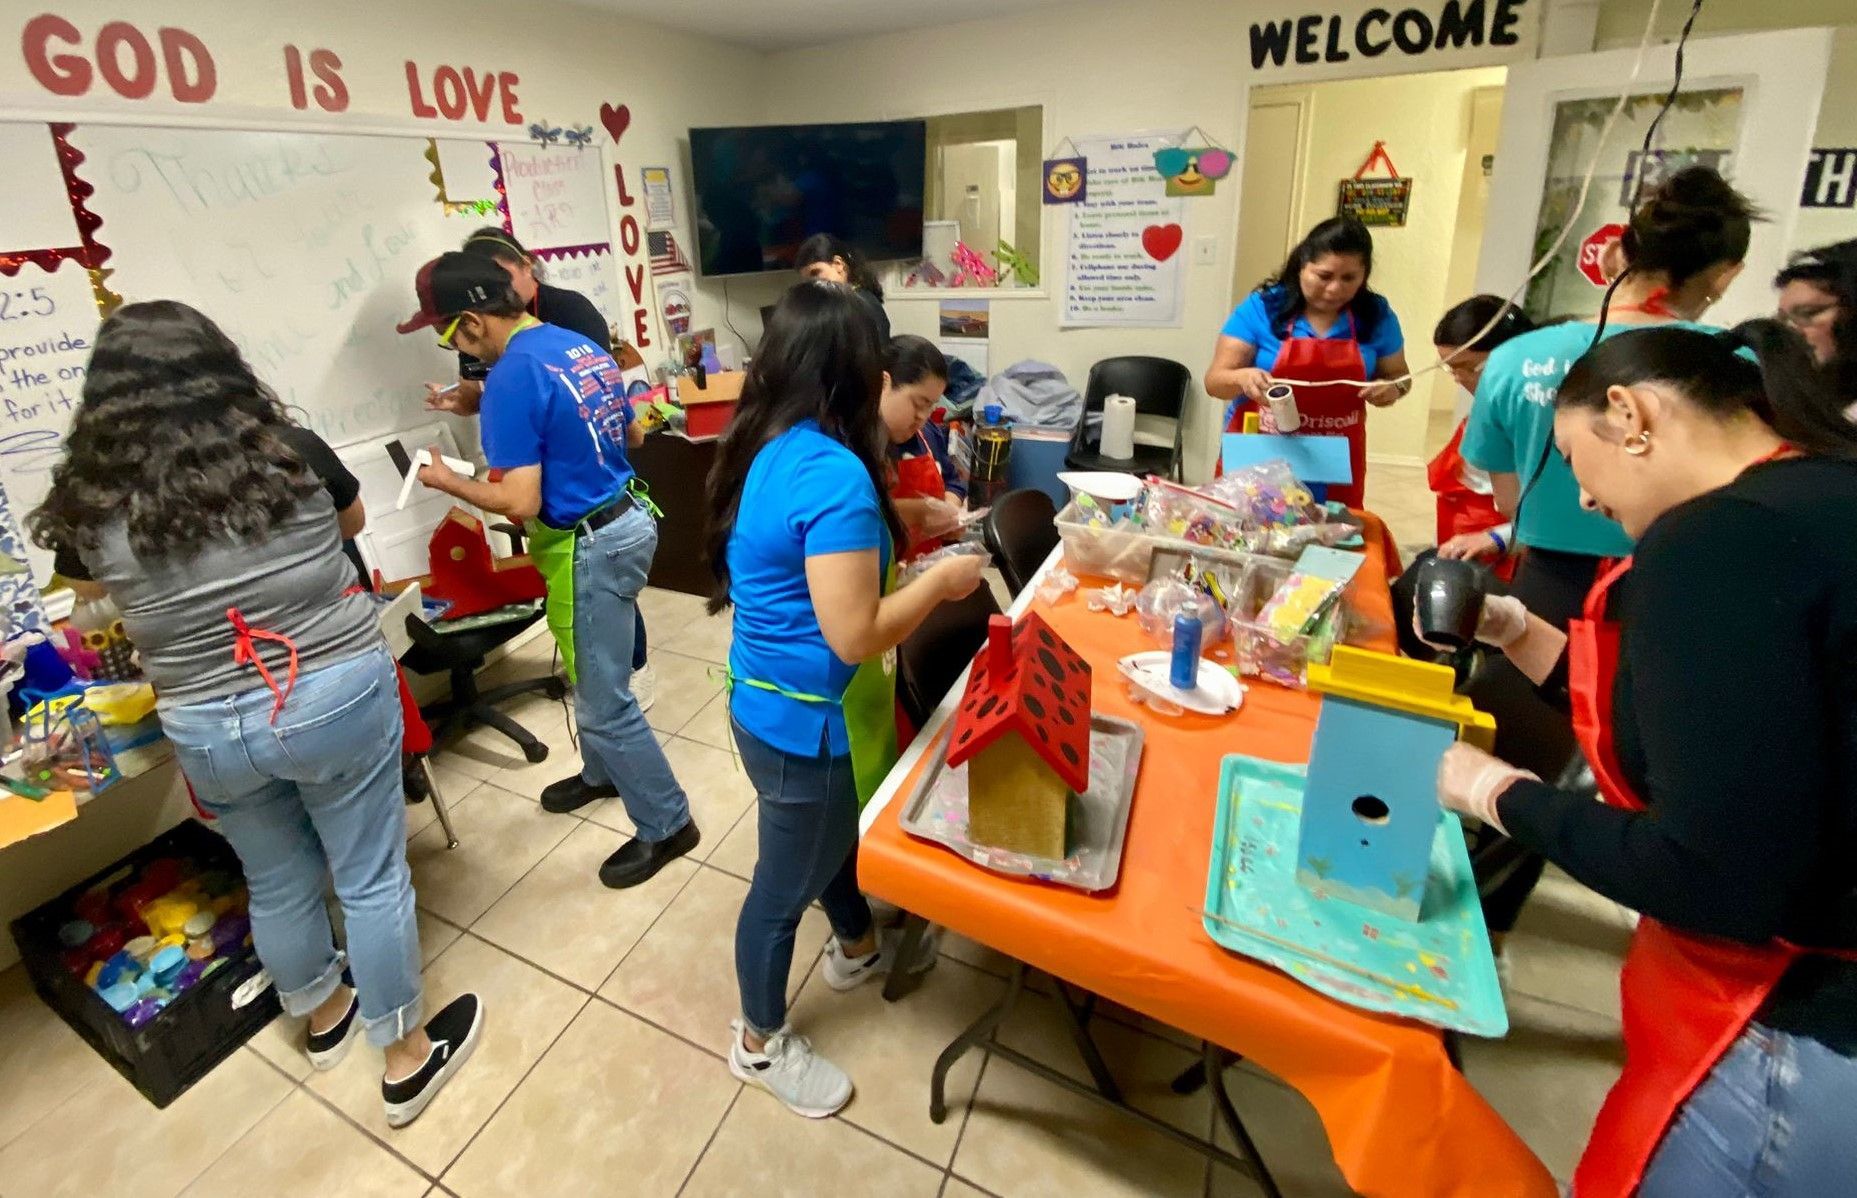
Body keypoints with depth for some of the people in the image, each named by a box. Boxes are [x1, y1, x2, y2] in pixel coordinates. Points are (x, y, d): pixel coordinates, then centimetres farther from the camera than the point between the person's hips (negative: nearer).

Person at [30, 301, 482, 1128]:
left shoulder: (96, 505, -8)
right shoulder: (291, 456, -10)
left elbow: (92, 589, 14)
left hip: (212, 730, 2)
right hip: (339, 697, -1)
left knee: (275, 884, 24)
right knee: (370, 878, 12)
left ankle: (323, 1014, 49)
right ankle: (408, 1058, 29)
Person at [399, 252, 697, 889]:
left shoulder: (511, 380, -20)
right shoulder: (583, 346, 7)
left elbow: (521, 504, -22)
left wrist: (449, 482, -5)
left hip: (590, 546, -9)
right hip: (625, 520, 9)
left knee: (605, 700, 4)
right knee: (594, 676, 26)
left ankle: (666, 824, 18)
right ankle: (601, 773, 46)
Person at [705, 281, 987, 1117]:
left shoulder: (763, 450, 0)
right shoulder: (835, 474, -29)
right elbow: (853, 636, -30)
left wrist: (889, 528, 12)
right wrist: (940, 581, -16)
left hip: (766, 700, 9)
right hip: (806, 723, -9)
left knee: (832, 839, 30)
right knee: (786, 882, 14)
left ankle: (857, 948, 58)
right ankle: (760, 1042, 40)